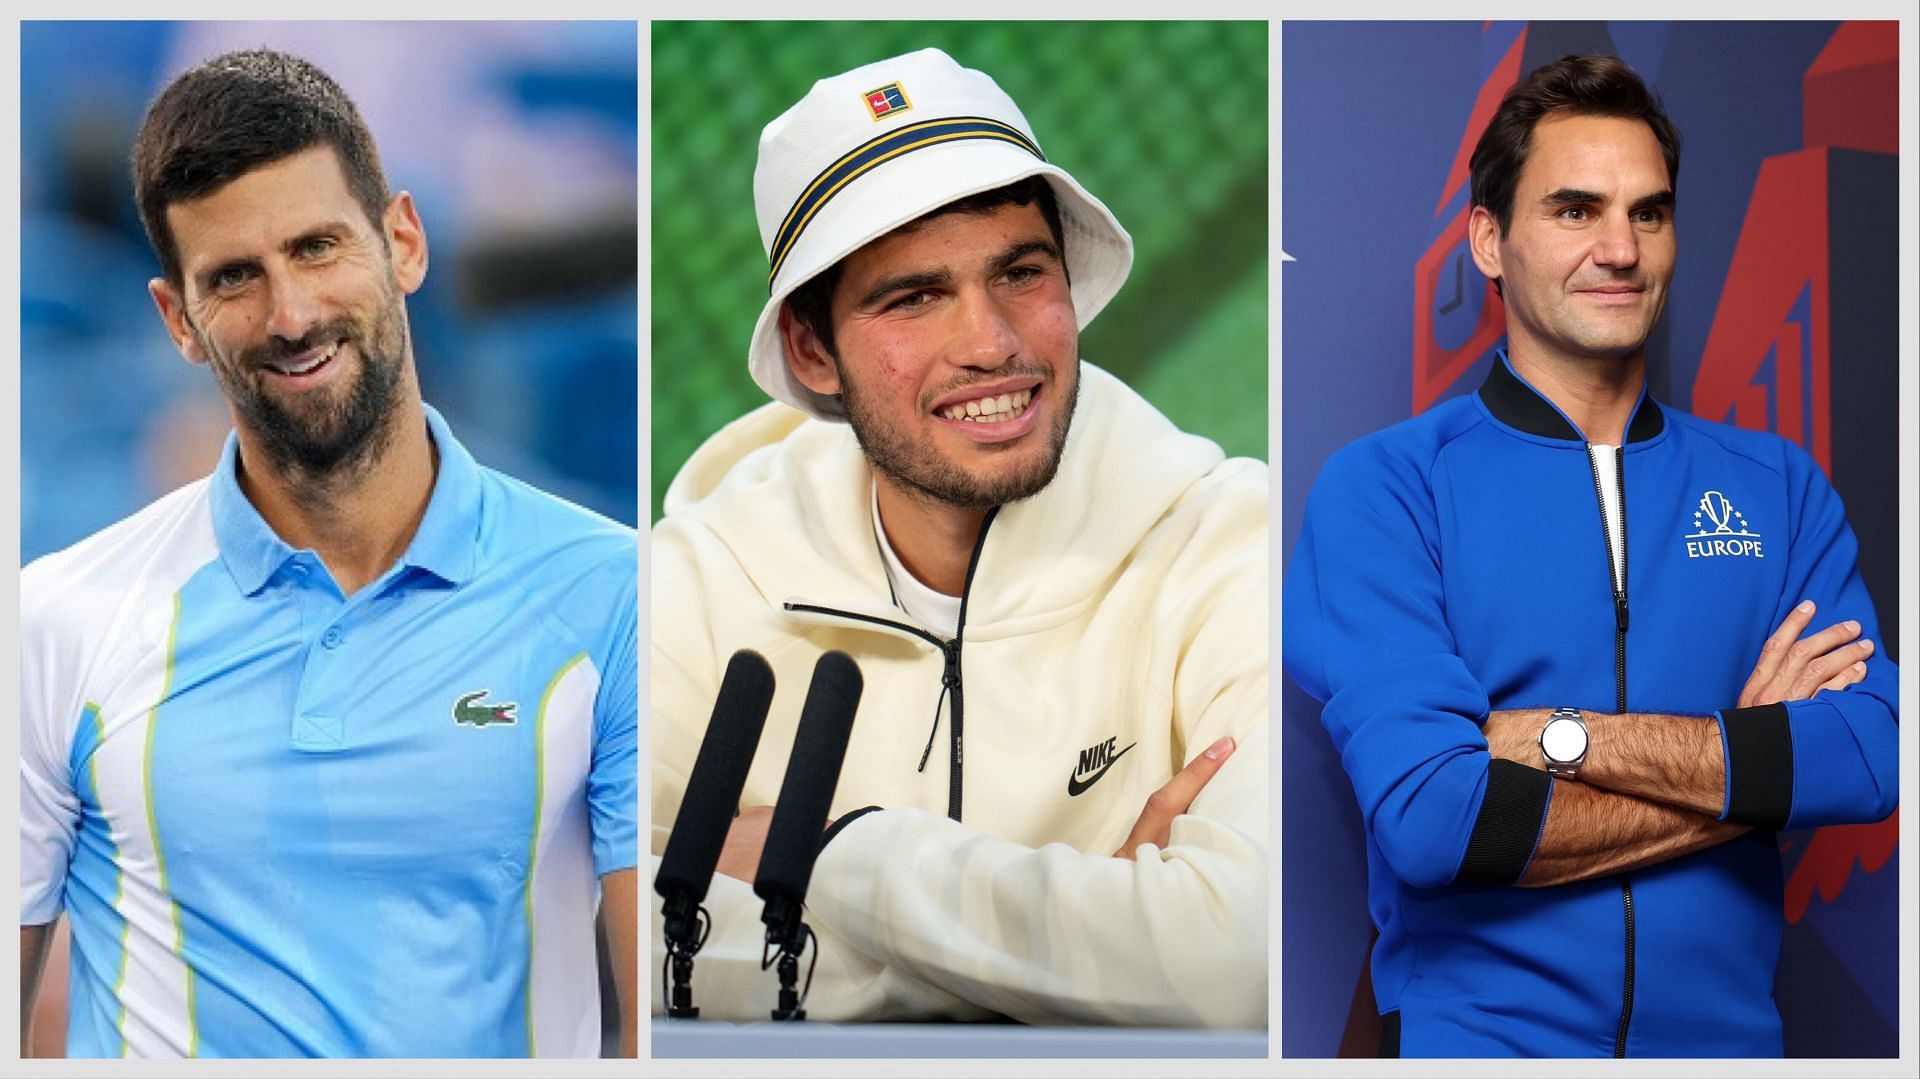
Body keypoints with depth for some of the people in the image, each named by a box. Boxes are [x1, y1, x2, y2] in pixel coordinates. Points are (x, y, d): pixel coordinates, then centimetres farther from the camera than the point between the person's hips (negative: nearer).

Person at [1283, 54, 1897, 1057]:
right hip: (1476, 1030, -3)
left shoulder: (1776, 484, 4)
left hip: (1728, 1025, 3)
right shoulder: (1385, 486, -7)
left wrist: (1553, 736, -18)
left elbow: (1874, 757, -11)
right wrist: (1754, 763, -13)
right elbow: (1428, 819, -19)